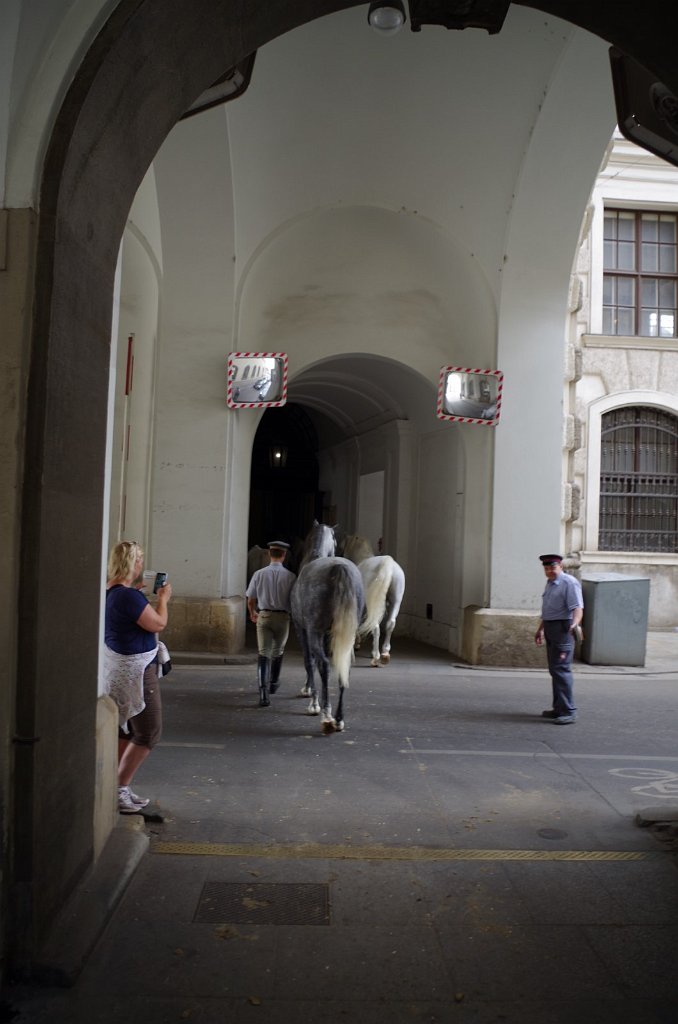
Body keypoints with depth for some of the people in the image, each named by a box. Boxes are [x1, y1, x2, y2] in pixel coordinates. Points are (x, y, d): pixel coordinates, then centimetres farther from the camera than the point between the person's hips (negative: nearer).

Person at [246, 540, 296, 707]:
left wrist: (252, 613, 22)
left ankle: (263, 692, -15)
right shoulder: (290, 576, -7)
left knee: (263, 653, 0)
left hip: (264, 616, 0)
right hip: (283, 617, 0)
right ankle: (273, 683, 41)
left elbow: (250, 600, 1)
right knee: (278, 651, 21)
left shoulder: (259, 574, -3)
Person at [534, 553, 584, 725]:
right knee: (554, 670, 13)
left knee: (561, 669, -12)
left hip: (563, 629, -10)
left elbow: (577, 607, -23)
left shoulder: (569, 583, -13)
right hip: (551, 630, 10)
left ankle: (569, 712, -9)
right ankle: (559, 708, 22)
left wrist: (575, 623, -40)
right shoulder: (550, 583, 17)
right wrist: (540, 629, 31)